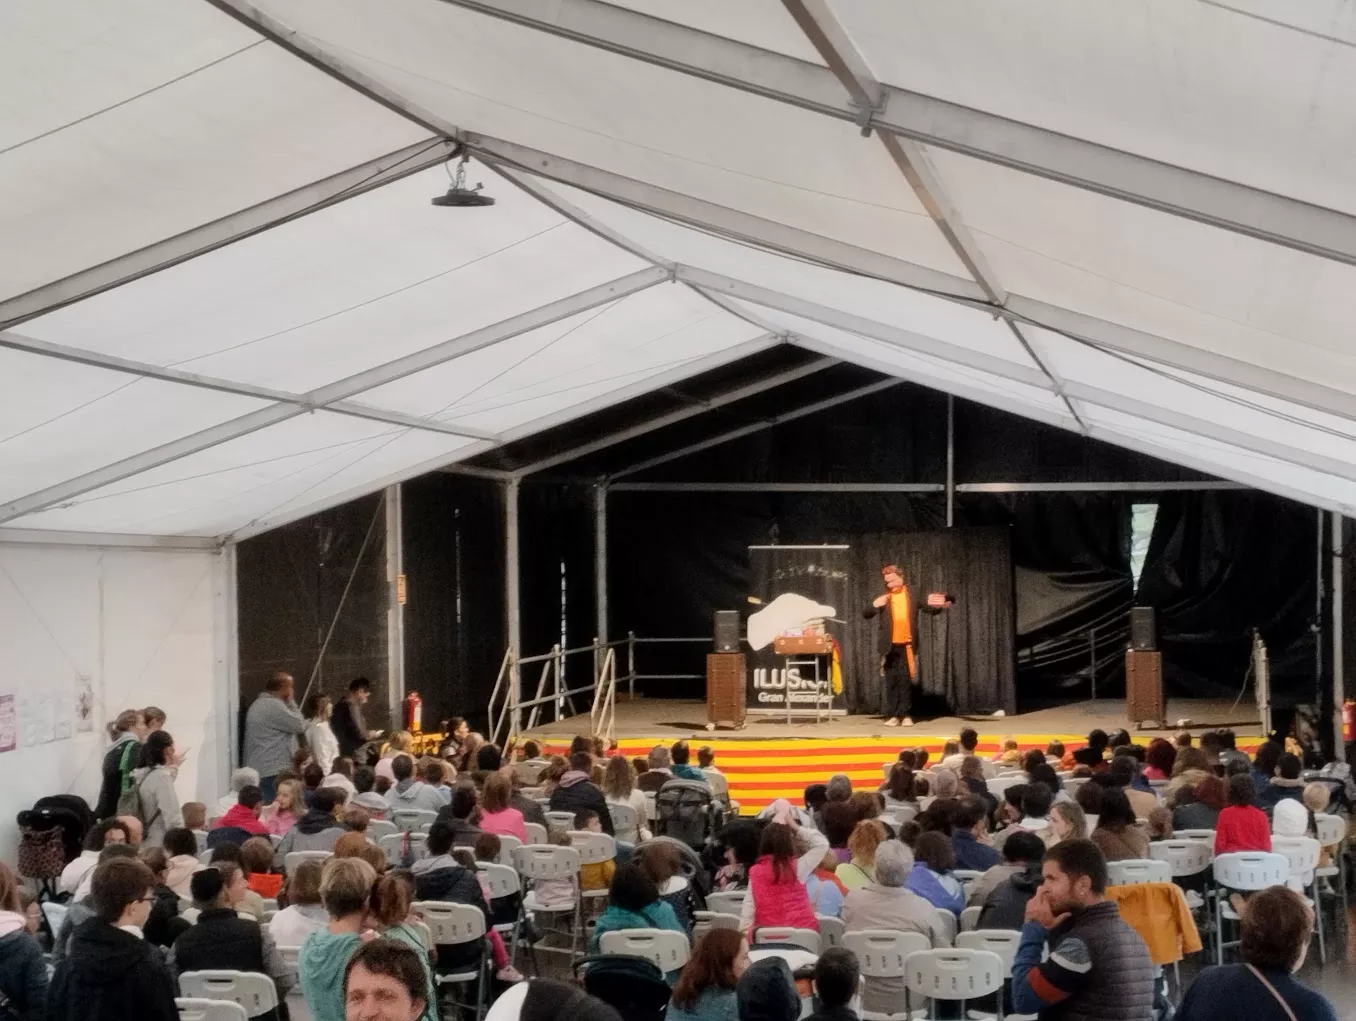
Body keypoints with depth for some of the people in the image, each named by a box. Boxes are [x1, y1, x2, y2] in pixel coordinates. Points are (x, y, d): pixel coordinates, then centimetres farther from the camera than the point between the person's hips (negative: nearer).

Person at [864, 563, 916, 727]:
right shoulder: (884, 597, 3)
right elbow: (866, 615, 2)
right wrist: (874, 605, -18)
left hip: (907, 644, -1)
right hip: (890, 645, 1)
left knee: (906, 680, 3)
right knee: (891, 680, 3)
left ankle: (904, 715, 8)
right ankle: (892, 715, 6)